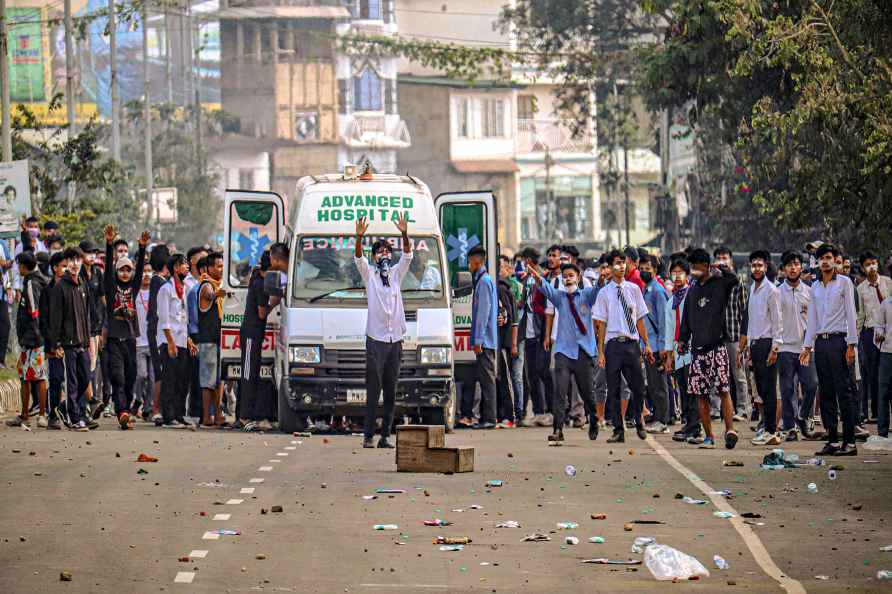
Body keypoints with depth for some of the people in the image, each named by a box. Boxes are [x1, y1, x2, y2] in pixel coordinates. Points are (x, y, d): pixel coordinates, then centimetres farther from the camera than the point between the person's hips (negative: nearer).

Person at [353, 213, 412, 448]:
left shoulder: (396, 274, 15)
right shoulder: (369, 274, 7)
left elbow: (407, 256, 1)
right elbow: (358, 258, -10)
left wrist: (404, 234, -16)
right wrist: (359, 237, -28)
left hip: (395, 340, 4)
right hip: (375, 339, -4)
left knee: (391, 393, 5)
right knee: (373, 392, -7)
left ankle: (385, 435, 8)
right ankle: (368, 436, -7)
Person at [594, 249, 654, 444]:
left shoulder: (634, 289, 7)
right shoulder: (604, 293, 1)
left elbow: (640, 319, 12)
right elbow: (601, 324, 2)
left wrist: (646, 345, 9)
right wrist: (601, 352, -2)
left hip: (632, 343, 1)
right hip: (613, 344, -1)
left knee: (638, 387, 1)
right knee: (614, 390, 2)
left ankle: (638, 421, 26)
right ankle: (618, 431, 9)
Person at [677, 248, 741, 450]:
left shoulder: (720, 284, 1)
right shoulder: (692, 291, 17)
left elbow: (734, 280, -22)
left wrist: (721, 269, -7)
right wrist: (683, 340, 14)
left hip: (717, 346, -6)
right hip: (698, 348, 6)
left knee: (723, 390, -11)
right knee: (701, 395, 3)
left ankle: (730, 429, -15)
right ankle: (709, 436, 5)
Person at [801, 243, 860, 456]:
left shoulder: (844, 283, 0)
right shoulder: (815, 287, 15)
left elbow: (850, 314, -4)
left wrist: (851, 345, -11)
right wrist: (807, 346, 12)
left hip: (839, 340, -6)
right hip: (820, 341, 6)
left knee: (844, 391, -8)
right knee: (826, 393, 4)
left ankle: (849, 441, -9)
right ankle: (832, 440, 7)